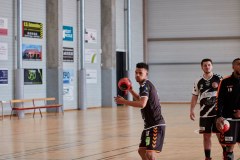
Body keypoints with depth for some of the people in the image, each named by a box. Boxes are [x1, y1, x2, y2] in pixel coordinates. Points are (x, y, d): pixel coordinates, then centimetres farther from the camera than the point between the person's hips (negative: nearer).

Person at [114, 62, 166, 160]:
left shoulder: (144, 85, -14)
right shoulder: (147, 85, 17)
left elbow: (142, 104, -30)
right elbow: (141, 100, 36)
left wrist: (124, 102, -24)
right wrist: (131, 91, 23)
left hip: (156, 125, -11)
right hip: (150, 124, 11)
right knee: (141, 150, 19)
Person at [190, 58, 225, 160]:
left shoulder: (218, 79, 0)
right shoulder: (198, 82, 7)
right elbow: (194, 97, 9)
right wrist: (191, 110, 1)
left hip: (218, 113, -2)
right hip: (205, 114, 2)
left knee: (221, 134, 0)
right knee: (206, 136, 6)